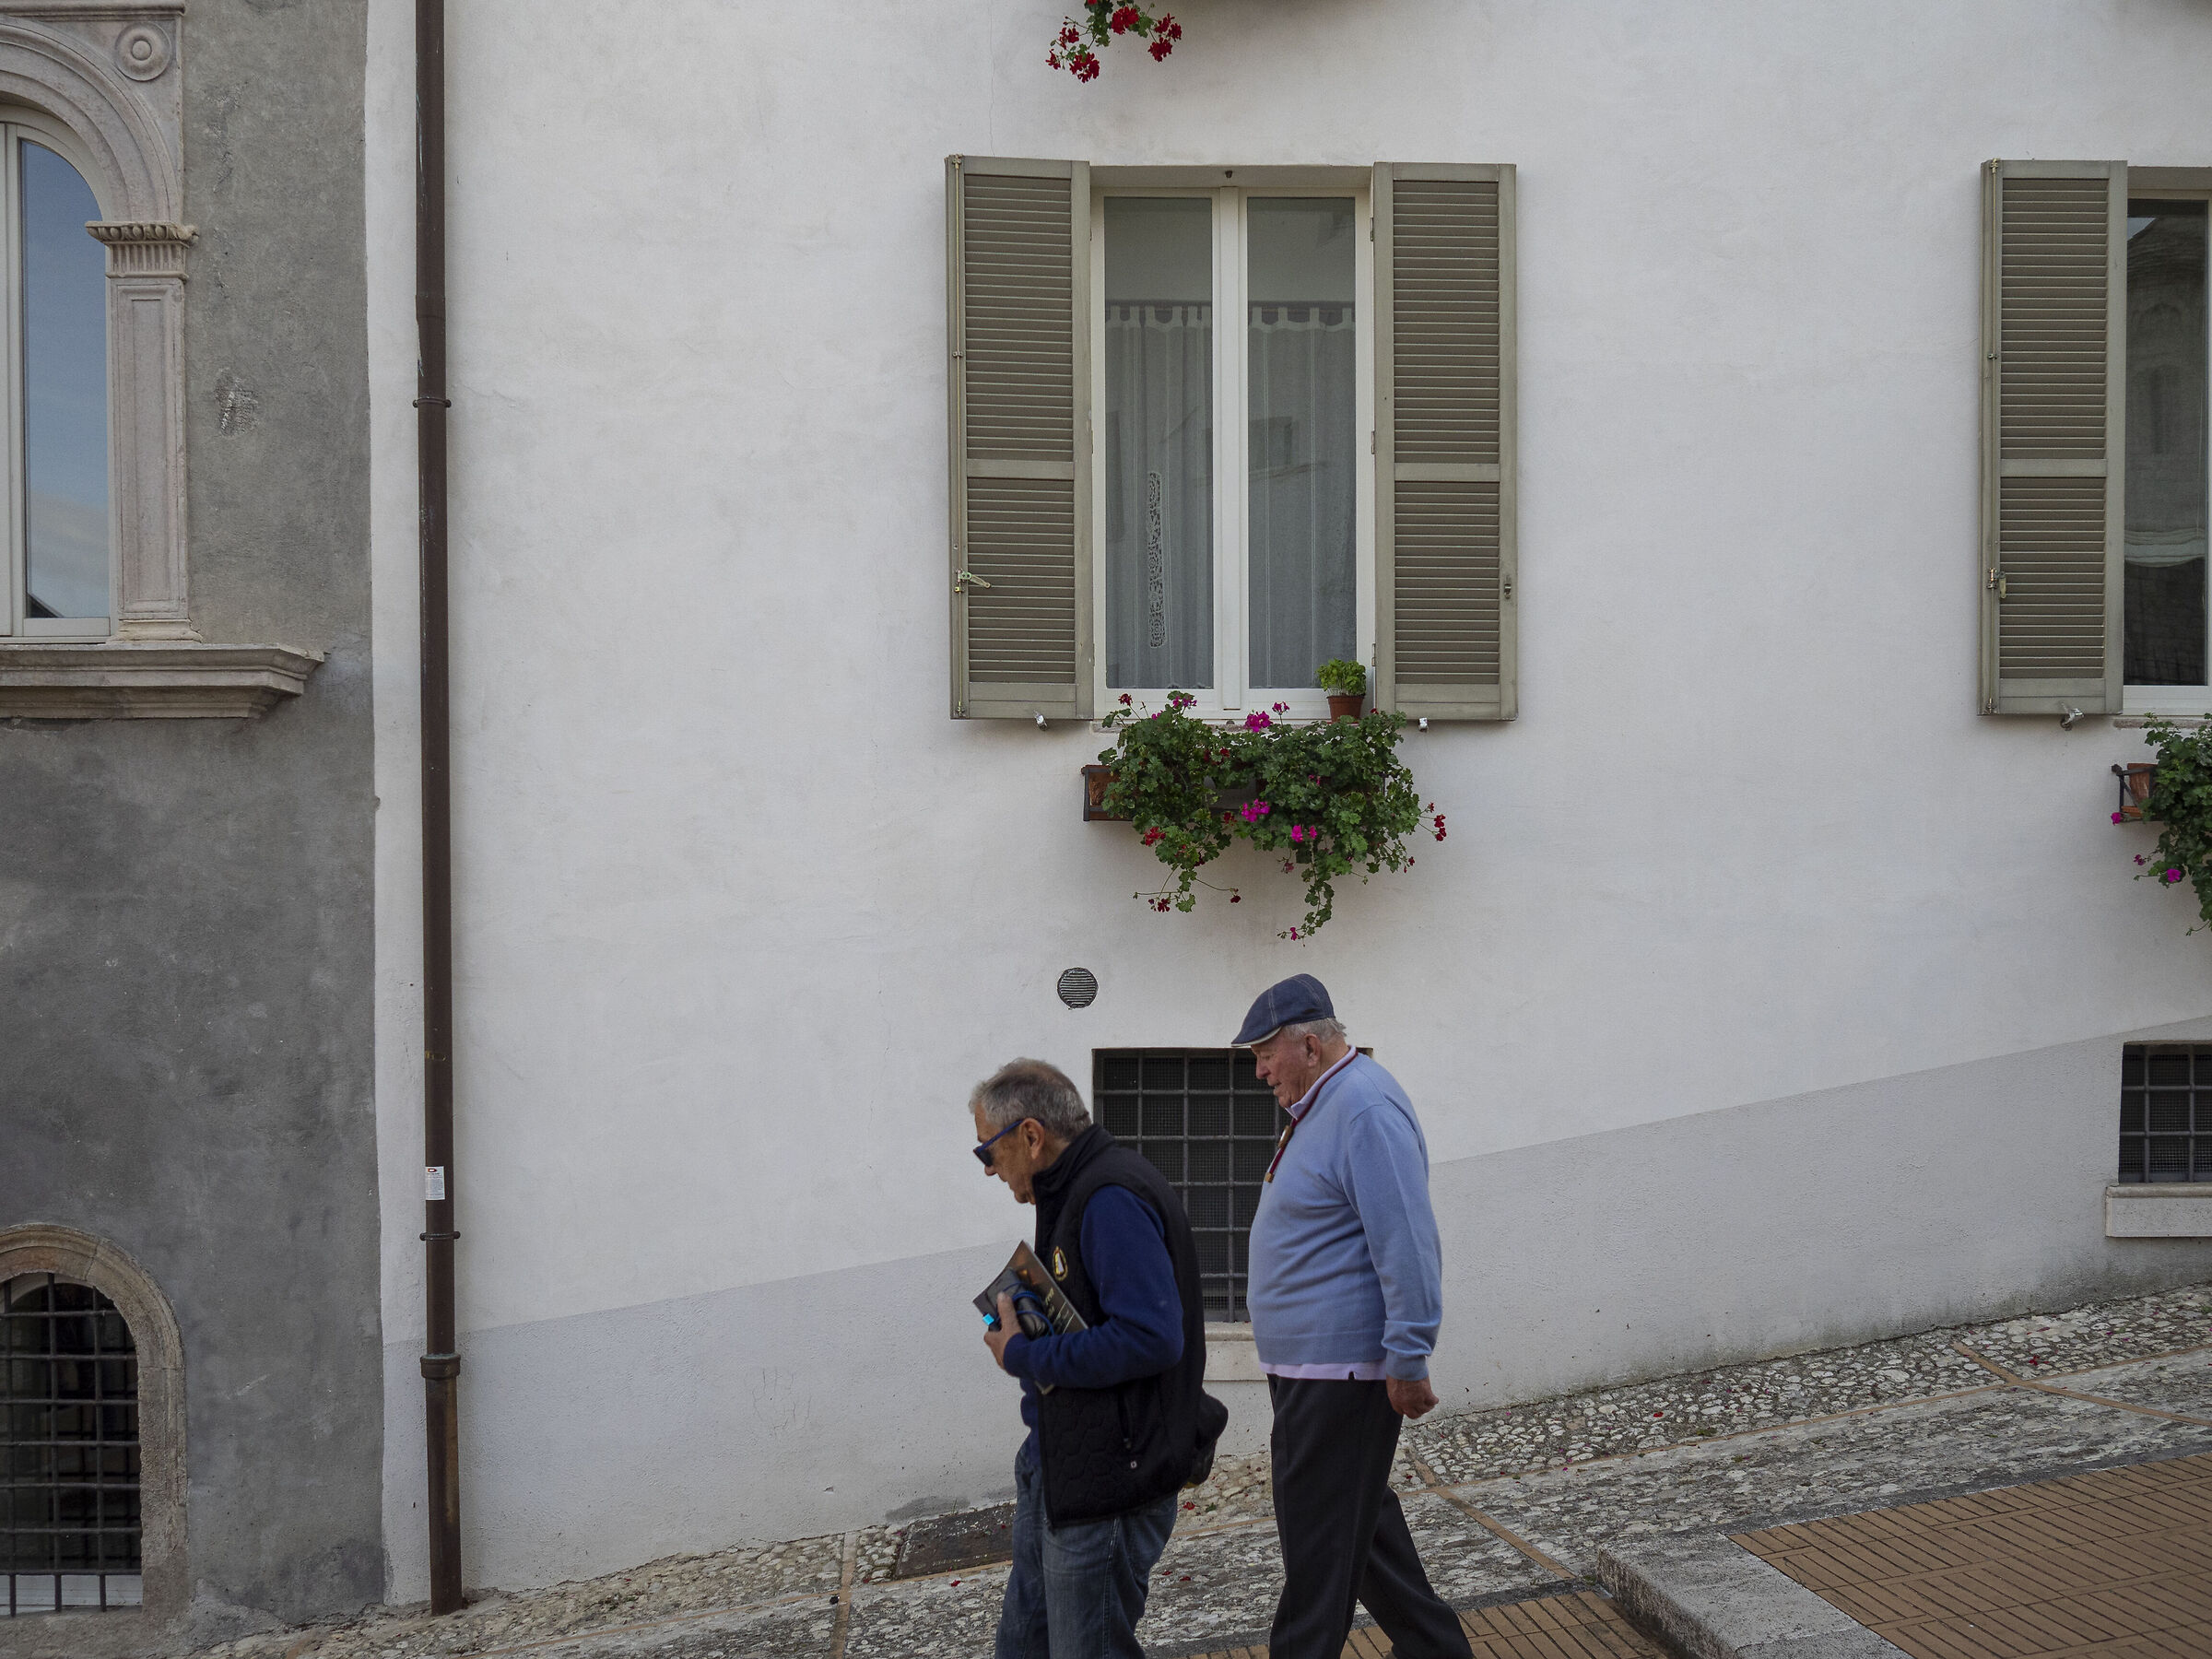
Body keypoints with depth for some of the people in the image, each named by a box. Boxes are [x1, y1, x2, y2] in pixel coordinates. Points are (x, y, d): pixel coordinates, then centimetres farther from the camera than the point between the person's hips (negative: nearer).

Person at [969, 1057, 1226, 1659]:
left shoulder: (1112, 1200, -19)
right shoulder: (1076, 1192, 13)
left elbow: (1150, 1337, -28)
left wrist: (1024, 1357, -18)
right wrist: (1022, 1333, 7)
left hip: (1106, 1482, -10)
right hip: (1054, 1466, 10)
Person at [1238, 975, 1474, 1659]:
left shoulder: (1365, 1109, -19)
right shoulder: (1321, 1107, 14)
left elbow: (1406, 1242, -24)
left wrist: (1408, 1358, -24)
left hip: (1338, 1369, -11)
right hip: (1308, 1362, 11)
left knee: (1320, 1539, -2)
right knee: (1361, 1522, 18)